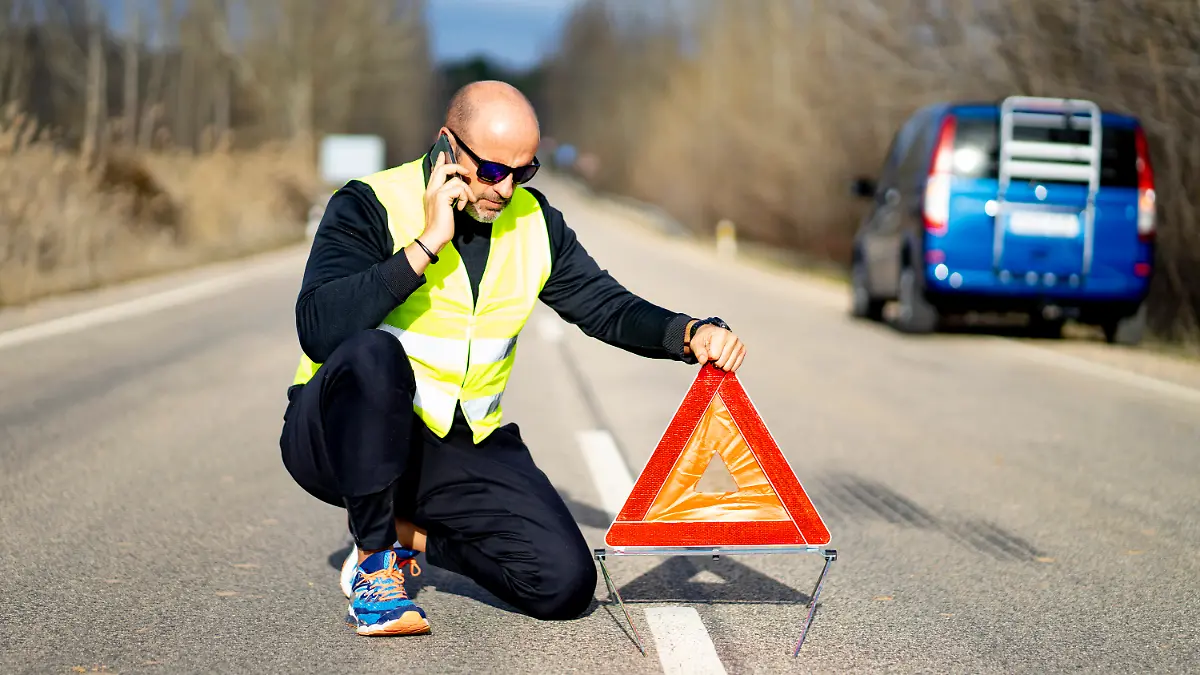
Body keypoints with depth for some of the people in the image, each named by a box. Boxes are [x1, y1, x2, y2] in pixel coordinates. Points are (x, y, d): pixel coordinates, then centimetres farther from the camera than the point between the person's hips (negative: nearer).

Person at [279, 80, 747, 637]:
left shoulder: (534, 221, 4)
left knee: (566, 584, -13)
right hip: (344, 439, -4)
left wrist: (692, 334, -11)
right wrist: (427, 243, -28)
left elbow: (605, 306, 8)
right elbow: (319, 332, -28)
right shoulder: (369, 207, -14)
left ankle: (406, 530, 12)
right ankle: (374, 559, -17)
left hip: (466, 449, 5)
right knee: (372, 353, -39)